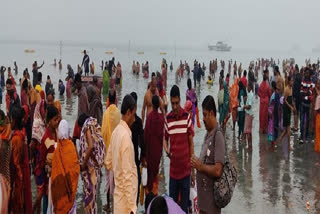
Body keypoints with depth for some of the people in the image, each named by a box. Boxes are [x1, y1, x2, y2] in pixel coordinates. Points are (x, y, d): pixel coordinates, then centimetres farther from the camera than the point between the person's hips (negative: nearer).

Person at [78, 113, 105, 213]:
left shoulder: (87, 127, -8)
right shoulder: (96, 127, 14)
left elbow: (91, 146, -21)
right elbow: (100, 146, 10)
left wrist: (83, 163, -16)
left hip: (90, 164, -8)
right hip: (96, 164, 8)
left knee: (89, 190, -2)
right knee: (92, 190, 15)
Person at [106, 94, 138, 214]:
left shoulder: (116, 132, 5)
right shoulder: (126, 136, -21)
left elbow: (109, 163, 15)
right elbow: (127, 176, -23)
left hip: (118, 195, 8)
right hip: (125, 200, -8)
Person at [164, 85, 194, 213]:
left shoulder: (187, 117, -7)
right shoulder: (167, 119, 0)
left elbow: (191, 143, -2)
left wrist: (193, 169, -1)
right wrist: (166, 149, -11)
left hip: (185, 169, -2)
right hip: (173, 170, 2)